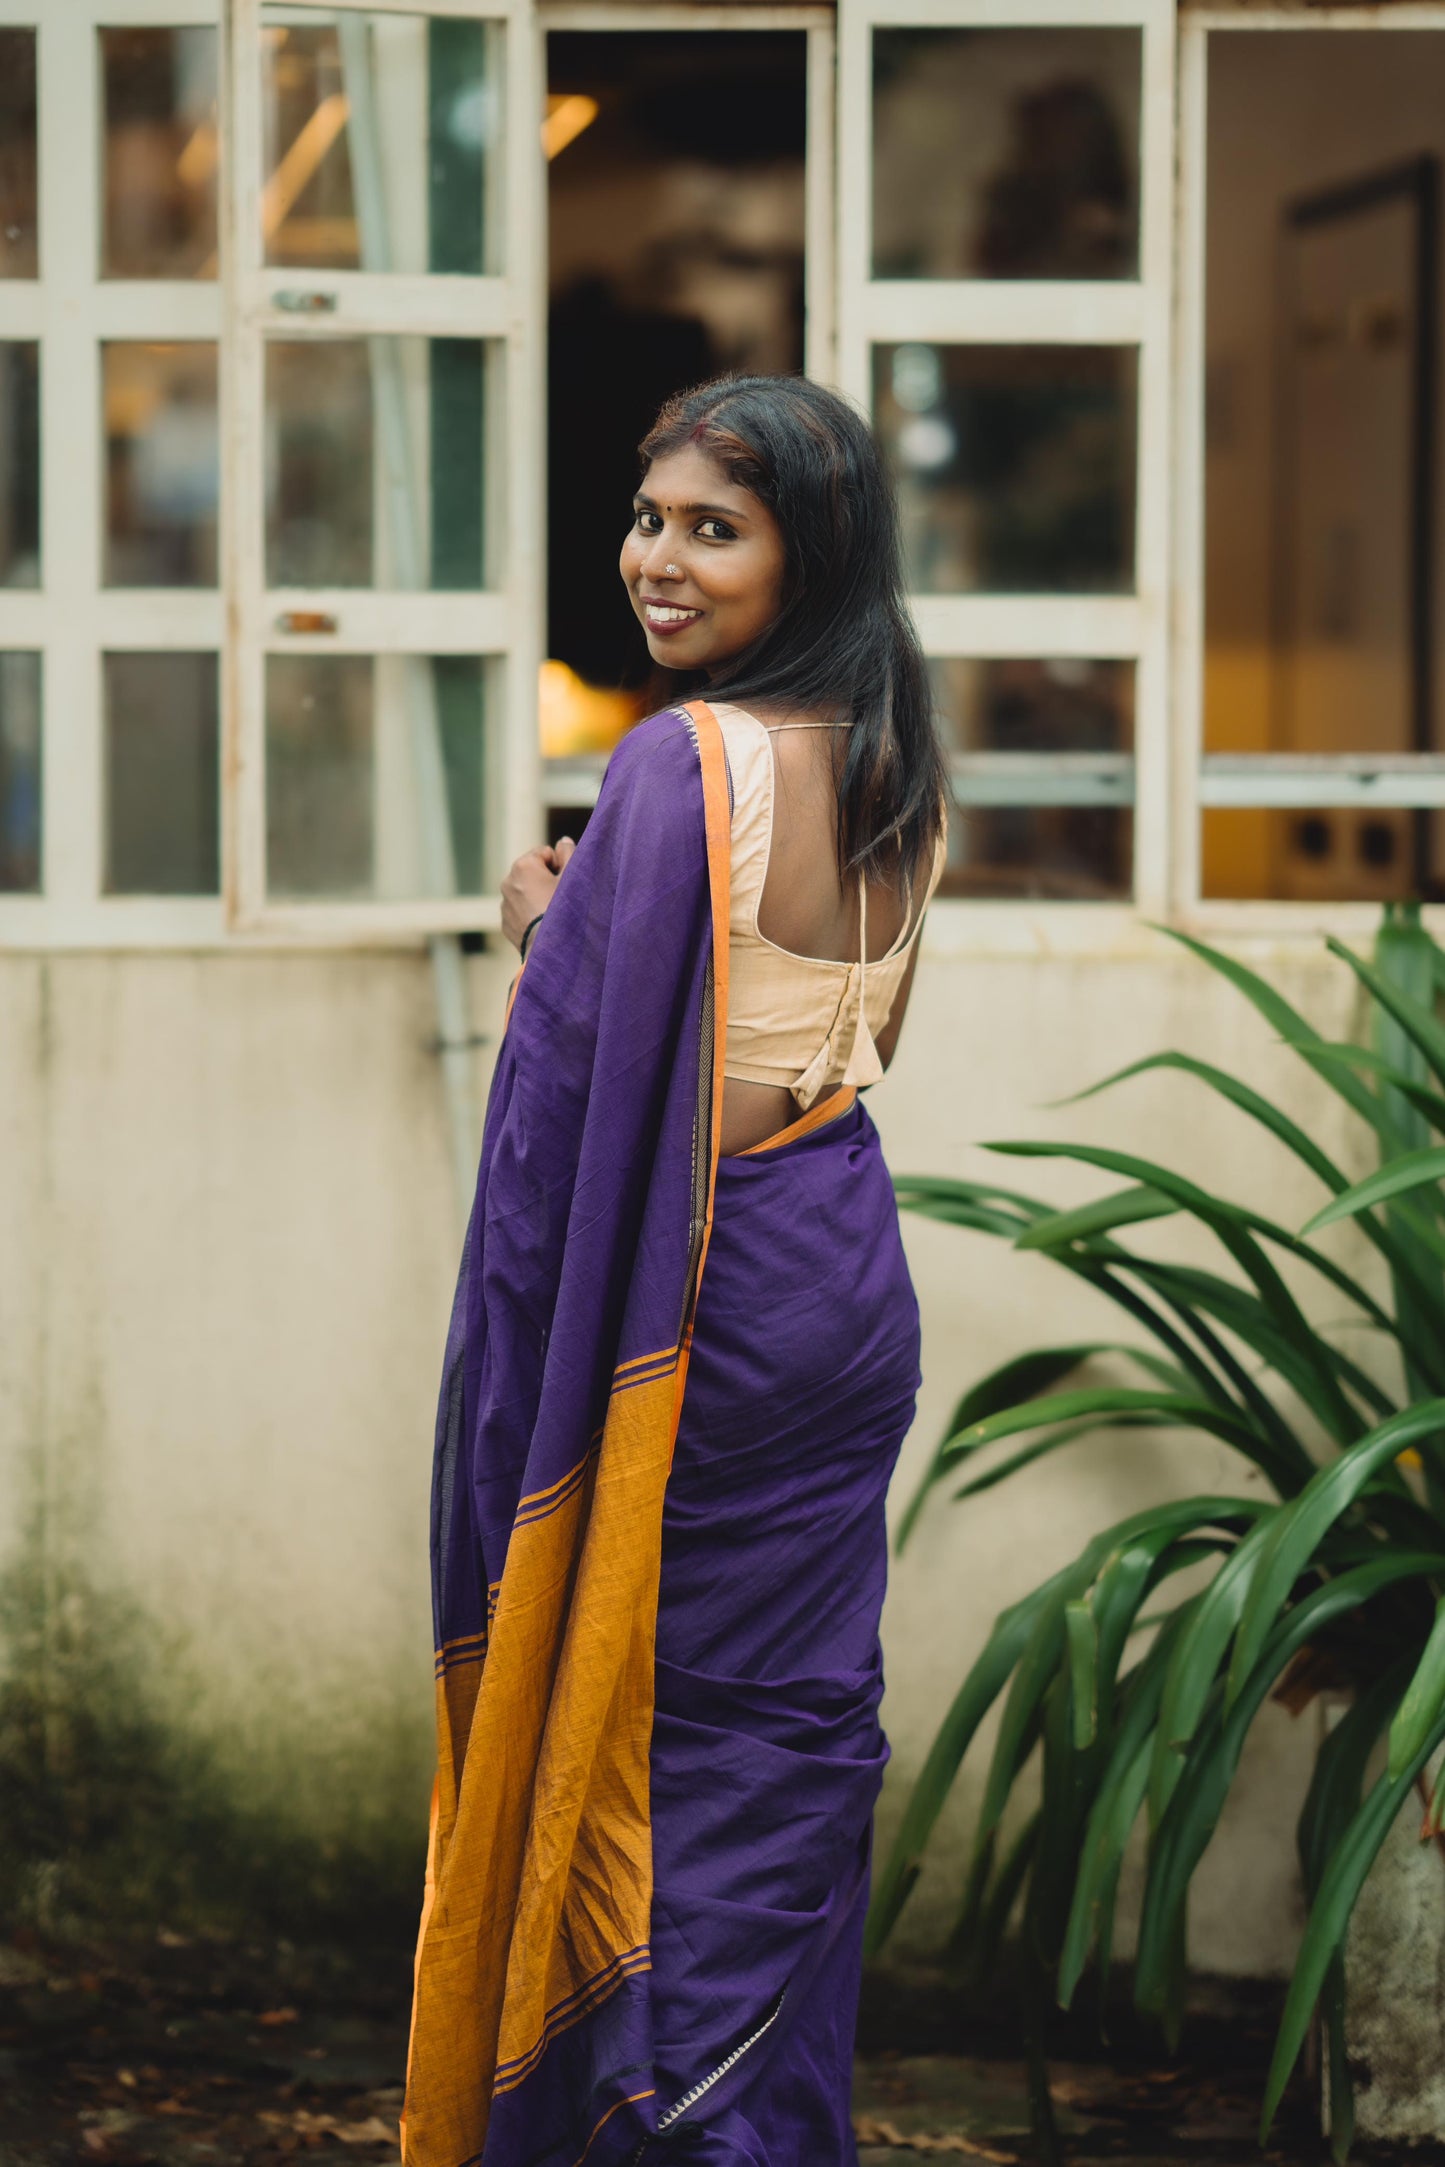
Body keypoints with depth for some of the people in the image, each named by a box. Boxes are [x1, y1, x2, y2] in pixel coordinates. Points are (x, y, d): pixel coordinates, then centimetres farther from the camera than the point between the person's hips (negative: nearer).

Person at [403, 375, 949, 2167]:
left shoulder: (680, 765, -20)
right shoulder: (894, 766, 5)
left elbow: (585, 1073, -22)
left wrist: (542, 934, -3)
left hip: (701, 1304, -7)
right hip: (855, 1291, 8)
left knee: (661, 1723, 4)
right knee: (806, 1723, 14)